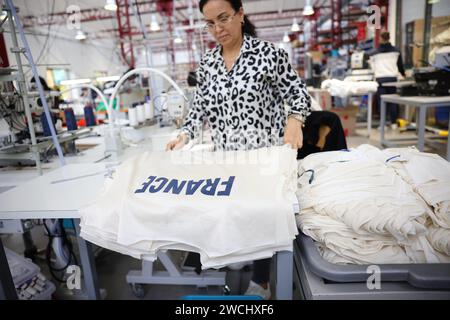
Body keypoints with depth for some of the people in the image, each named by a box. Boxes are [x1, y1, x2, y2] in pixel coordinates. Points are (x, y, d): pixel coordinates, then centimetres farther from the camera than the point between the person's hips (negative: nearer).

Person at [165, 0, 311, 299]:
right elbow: (201, 105, 10)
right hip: (227, 156, 4)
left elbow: (298, 92, -5)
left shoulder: (268, 53, -7)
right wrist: (185, 134, -6)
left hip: (266, 152, -3)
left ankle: (261, 282, 27)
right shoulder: (207, 62, 6)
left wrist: (294, 120, -25)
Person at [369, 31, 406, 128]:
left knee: (382, 101, 0)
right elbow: (400, 65, 18)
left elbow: (373, 67, 11)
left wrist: (370, 62, 33)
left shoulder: (374, 53, 4)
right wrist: (403, 74, 36)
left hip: (380, 79, -2)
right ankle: (394, 123, 13)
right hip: (392, 78, 2)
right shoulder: (396, 51, 10)